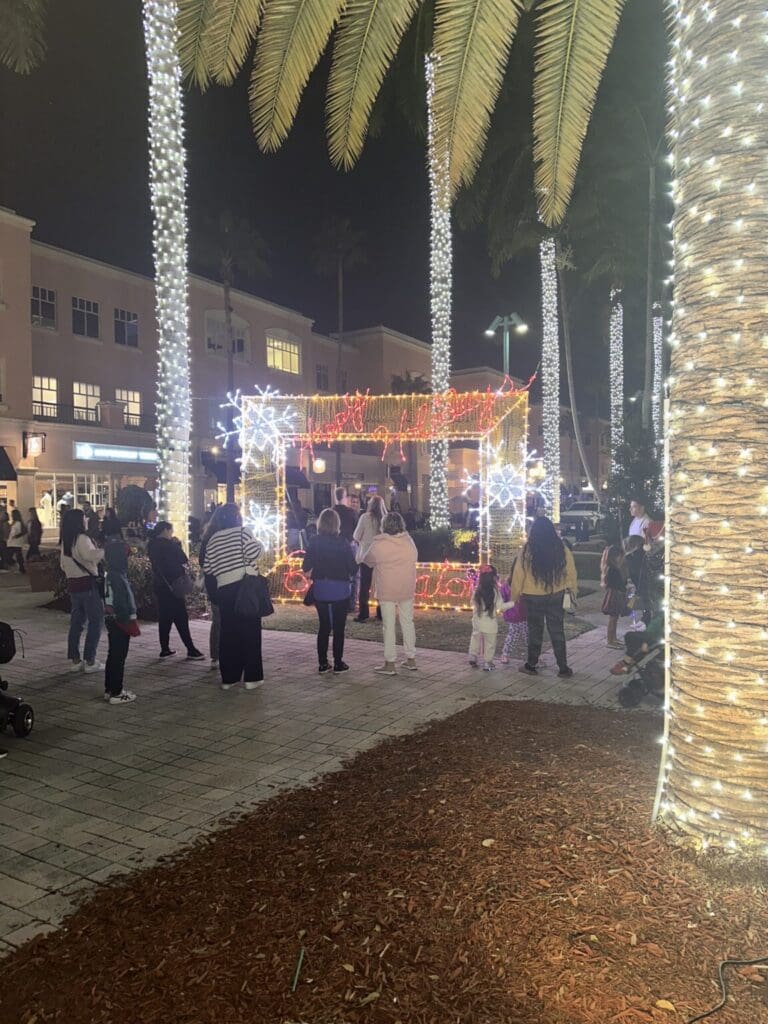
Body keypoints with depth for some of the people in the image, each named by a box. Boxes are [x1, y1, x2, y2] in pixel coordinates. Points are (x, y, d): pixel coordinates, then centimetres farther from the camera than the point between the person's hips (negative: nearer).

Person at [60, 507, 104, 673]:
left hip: (72, 584, 8)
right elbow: (89, 555, -33)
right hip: (88, 583, -8)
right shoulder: (82, 538, -15)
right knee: (96, 621, -1)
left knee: (76, 622, 12)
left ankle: (75, 660, 15)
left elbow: (63, 564, 21)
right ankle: (90, 661, -2)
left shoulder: (65, 541, 12)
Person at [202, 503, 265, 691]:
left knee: (228, 633, 11)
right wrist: (259, 543, -1)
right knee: (250, 632, 3)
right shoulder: (242, 532, -4)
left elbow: (208, 567, 7)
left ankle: (228, 677, 14)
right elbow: (255, 552, -21)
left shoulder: (213, 539, 9)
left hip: (224, 589, 4)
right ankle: (252, 677, 4)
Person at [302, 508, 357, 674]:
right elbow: (353, 568, -11)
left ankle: (322, 663, 15)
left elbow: (305, 568, -1)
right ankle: (338, 663, 10)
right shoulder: (343, 542, -12)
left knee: (323, 626, 13)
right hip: (340, 590, -2)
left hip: (320, 590, 3)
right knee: (338, 627, 6)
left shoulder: (314, 542, -5)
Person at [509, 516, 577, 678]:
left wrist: (514, 596, 4)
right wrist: (572, 590, 15)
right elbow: (571, 572, 1)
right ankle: (563, 668, 13)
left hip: (533, 597, -1)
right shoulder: (561, 549, -6)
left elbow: (518, 574, -6)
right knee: (557, 631, 10)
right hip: (556, 596, 2)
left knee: (535, 630, 12)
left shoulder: (527, 550, -12)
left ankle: (531, 665, 23)